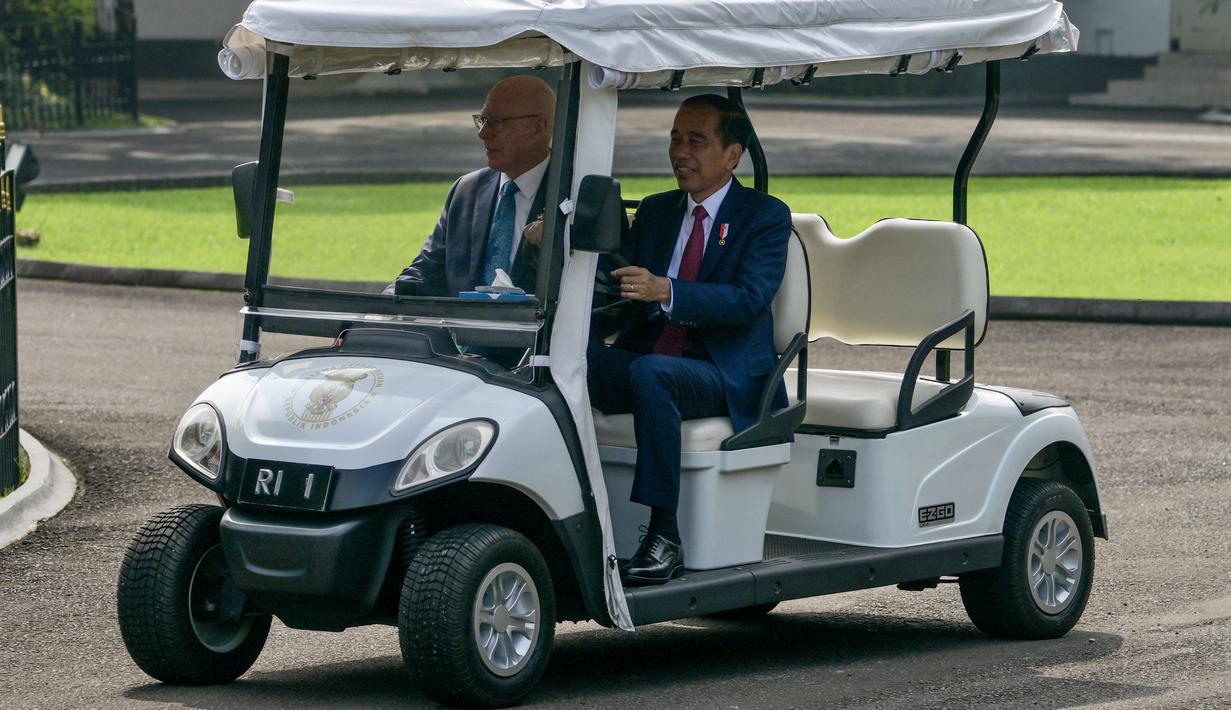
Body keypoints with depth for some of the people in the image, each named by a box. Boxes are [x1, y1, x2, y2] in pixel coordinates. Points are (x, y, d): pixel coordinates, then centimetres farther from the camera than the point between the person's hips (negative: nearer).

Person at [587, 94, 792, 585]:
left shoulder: (765, 217, 1)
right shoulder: (654, 212, 19)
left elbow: (749, 300, -15)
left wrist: (666, 292, -30)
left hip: (724, 375, -5)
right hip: (645, 358, 5)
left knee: (648, 374, -38)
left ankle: (664, 537, -36)